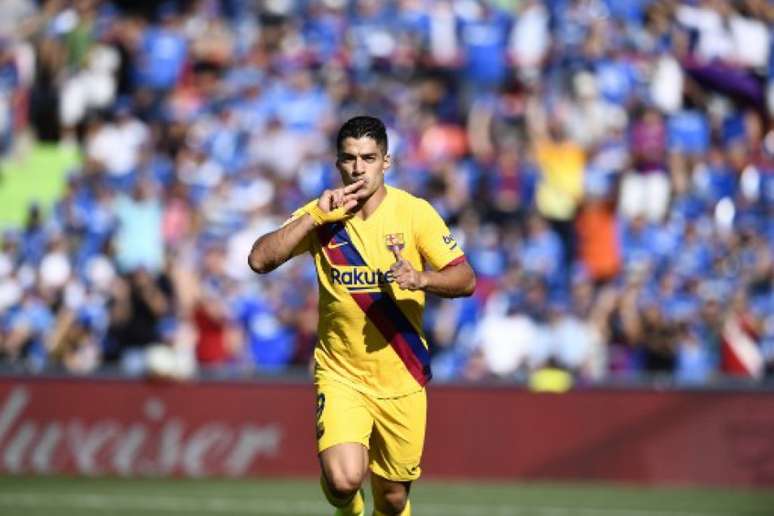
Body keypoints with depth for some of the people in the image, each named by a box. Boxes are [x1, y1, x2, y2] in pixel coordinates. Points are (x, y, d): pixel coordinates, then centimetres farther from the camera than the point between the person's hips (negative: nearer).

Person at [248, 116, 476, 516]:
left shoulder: (415, 212, -5)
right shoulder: (320, 216, -2)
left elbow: (465, 279, -8)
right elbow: (260, 260, -12)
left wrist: (423, 279, -29)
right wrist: (316, 216, -20)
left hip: (402, 378, 1)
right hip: (340, 375, -1)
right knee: (344, 479, -22)